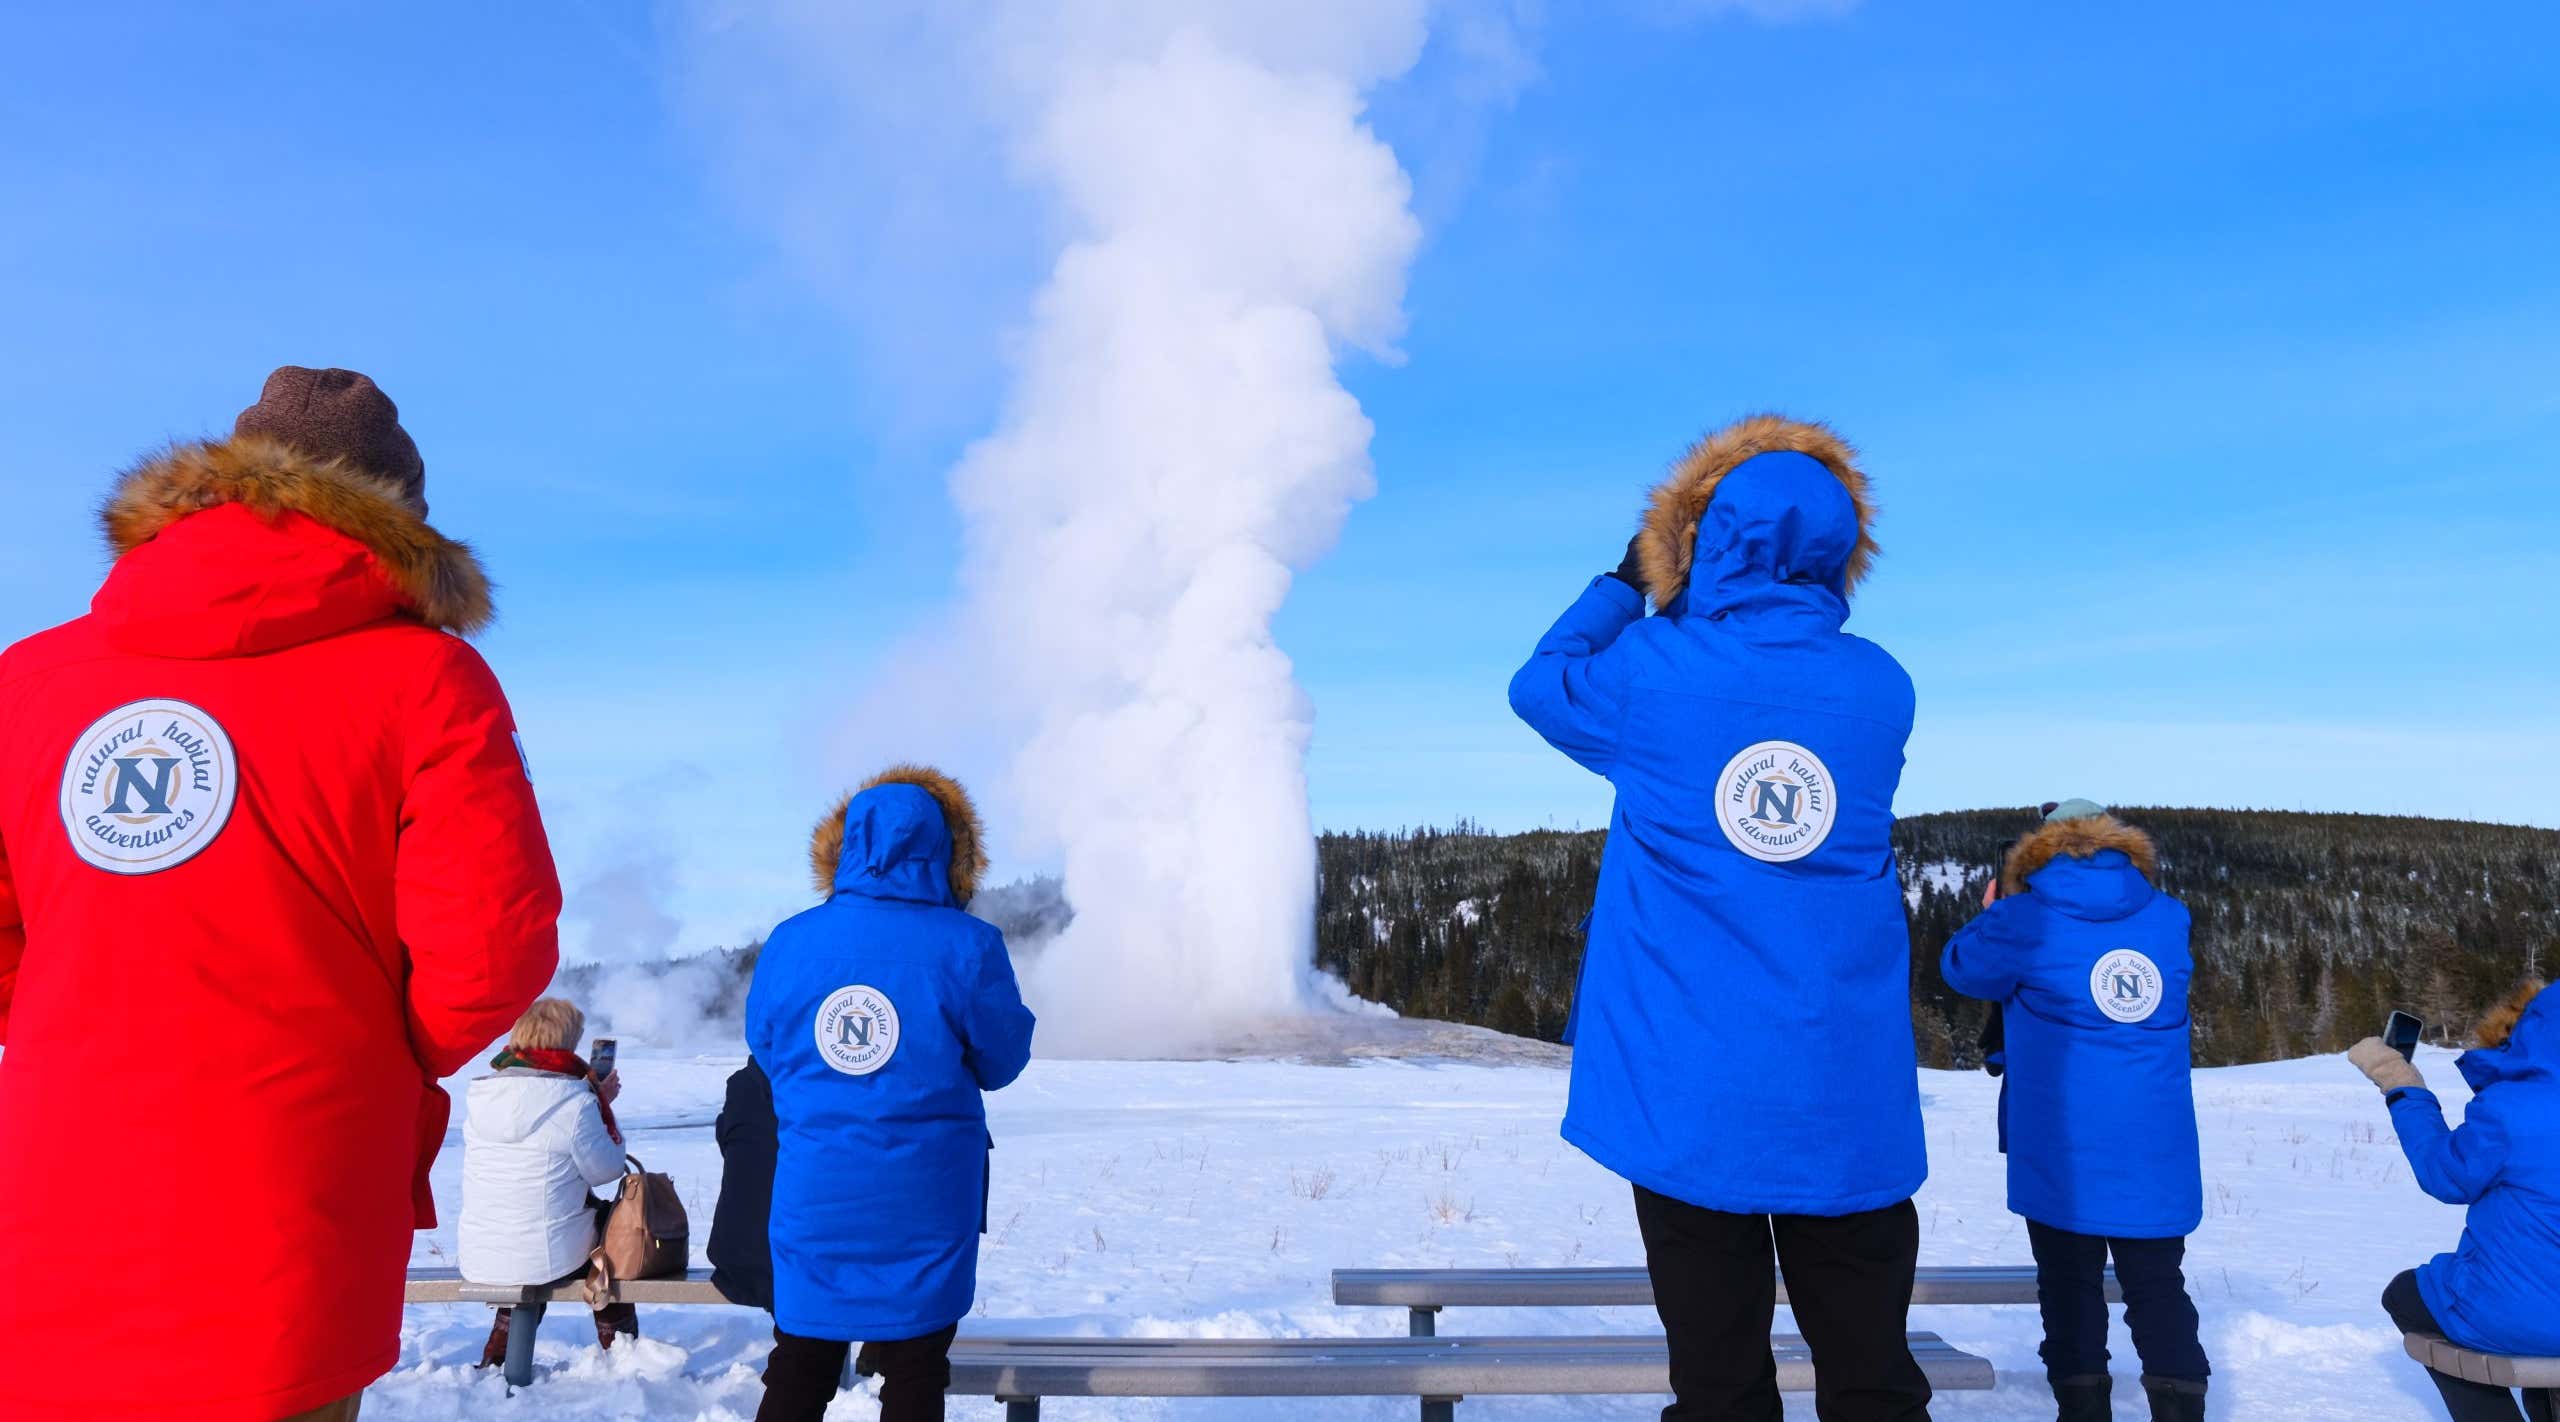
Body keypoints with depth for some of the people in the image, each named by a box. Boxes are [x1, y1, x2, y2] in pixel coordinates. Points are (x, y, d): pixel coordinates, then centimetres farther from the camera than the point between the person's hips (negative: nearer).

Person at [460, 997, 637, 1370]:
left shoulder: (479, 1095, 0)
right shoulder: (575, 1101, -18)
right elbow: (605, 1170, -7)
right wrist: (602, 1102, 4)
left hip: (478, 1262, 5)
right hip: (553, 1259, -5)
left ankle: (496, 1356, 39)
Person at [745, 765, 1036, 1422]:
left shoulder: (788, 943, -5)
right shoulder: (967, 947, -13)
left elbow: (764, 1050, 9)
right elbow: (1000, 1061, -1)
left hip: (813, 1202, 3)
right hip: (924, 1208, -2)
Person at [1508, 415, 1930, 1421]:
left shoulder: (1652, 673, -7)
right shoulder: (1881, 689, 1)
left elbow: (1539, 685, 12)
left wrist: (1625, 583, 22)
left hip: (1691, 1094, -2)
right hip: (1848, 1104, 3)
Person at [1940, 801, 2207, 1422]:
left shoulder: (2024, 920, -6)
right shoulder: (2170, 918, 7)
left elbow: (1961, 968, 10)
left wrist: (1992, 917, 29)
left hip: (2064, 1151, -3)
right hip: (2155, 1153, 3)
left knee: (2071, 1288, 8)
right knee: (2158, 1288, 10)